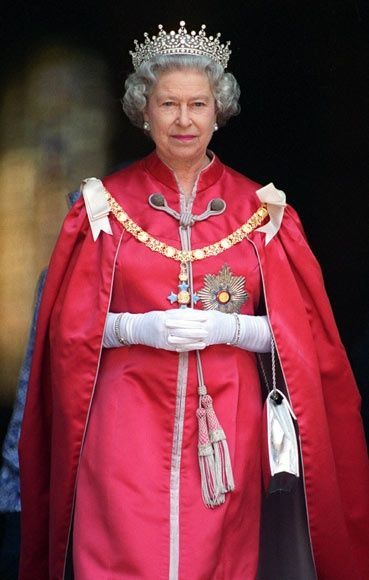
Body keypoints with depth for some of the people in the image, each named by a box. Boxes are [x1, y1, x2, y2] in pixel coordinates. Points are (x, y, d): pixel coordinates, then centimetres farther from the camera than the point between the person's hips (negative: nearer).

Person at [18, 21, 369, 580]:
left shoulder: (259, 209, 5)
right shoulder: (107, 204, 4)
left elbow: (297, 333, 4)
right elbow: (72, 327, 3)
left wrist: (229, 329, -14)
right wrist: (140, 328, -15)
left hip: (227, 426, 1)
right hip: (128, 424, -1)